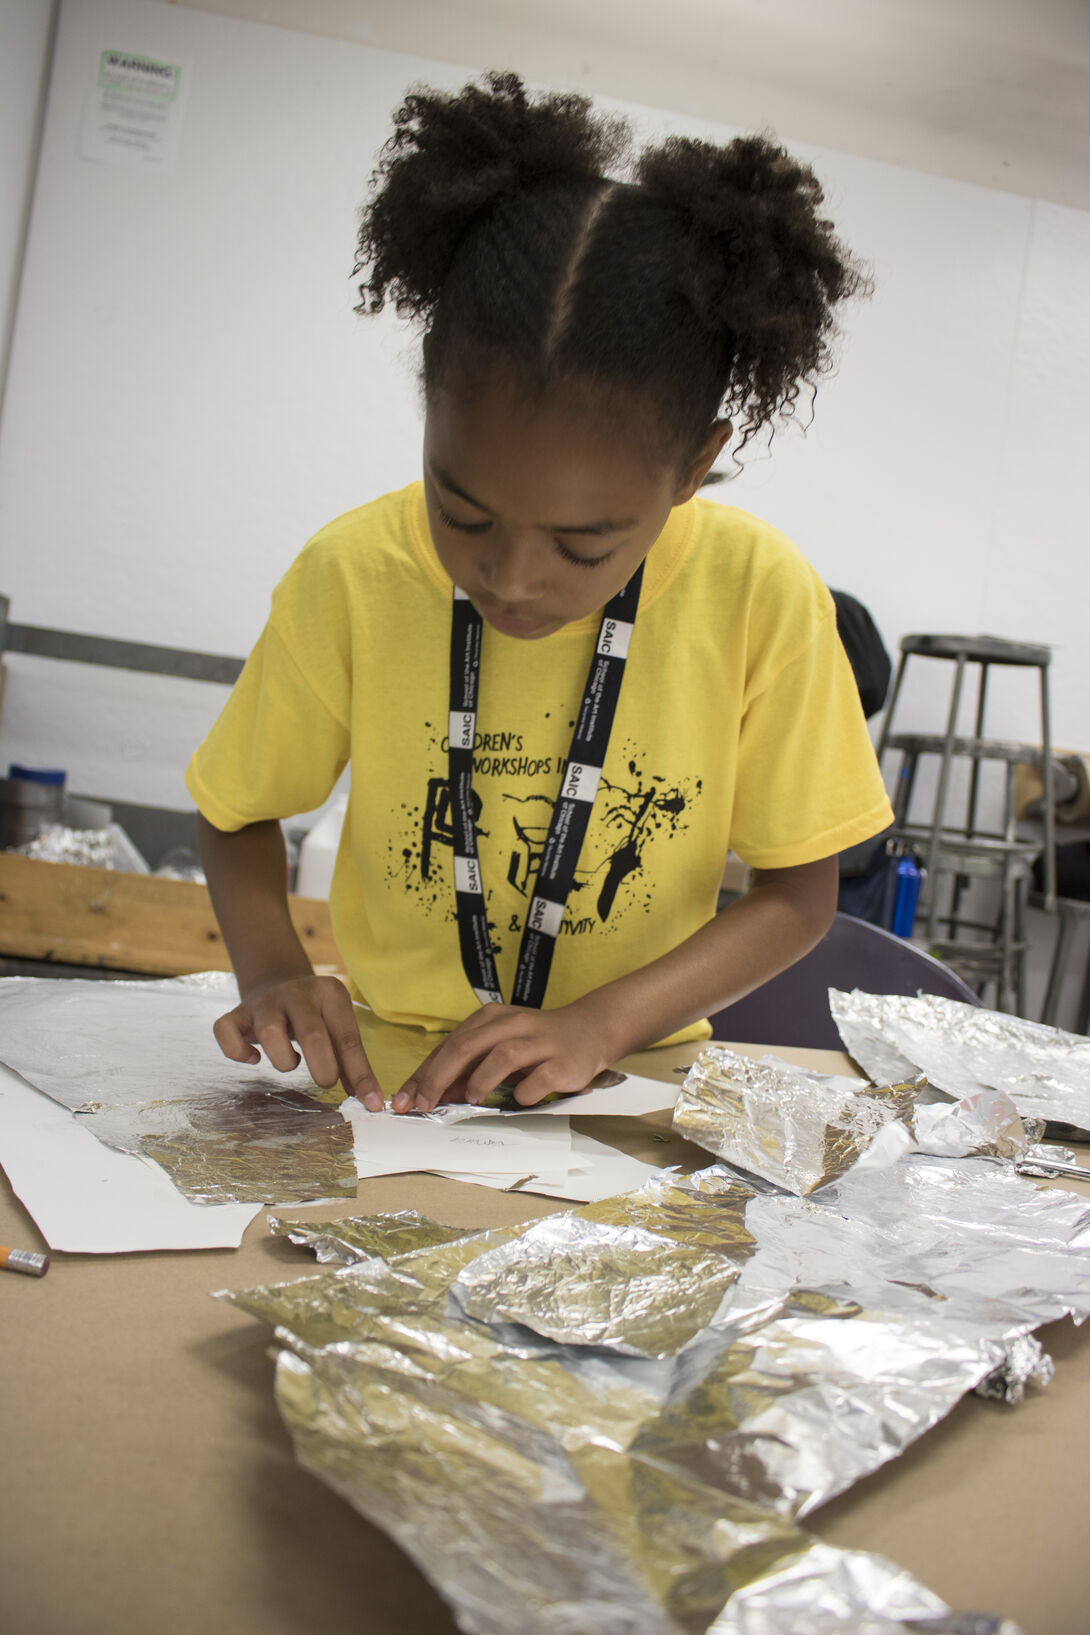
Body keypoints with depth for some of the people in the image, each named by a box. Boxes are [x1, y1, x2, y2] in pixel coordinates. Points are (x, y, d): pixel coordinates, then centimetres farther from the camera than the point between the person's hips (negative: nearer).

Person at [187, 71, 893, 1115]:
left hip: (616, 1097, 0)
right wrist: (271, 970, -16)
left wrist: (598, 1026, -18)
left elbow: (798, 894, -6)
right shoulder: (353, 574, -12)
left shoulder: (761, 596, -15)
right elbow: (240, 814, 3)